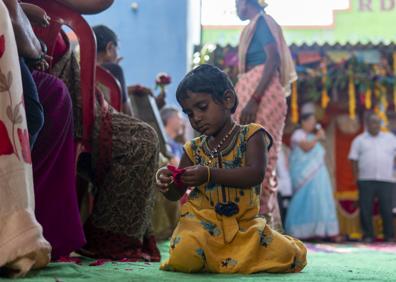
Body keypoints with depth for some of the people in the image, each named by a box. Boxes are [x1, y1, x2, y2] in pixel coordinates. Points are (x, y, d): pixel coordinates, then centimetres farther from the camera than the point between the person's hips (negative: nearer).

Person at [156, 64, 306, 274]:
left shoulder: (251, 135, 0)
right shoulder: (194, 149, 11)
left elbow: (256, 174, -18)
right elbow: (176, 194, 14)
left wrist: (210, 174, -30)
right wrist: (167, 183, -12)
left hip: (244, 223, 0)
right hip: (203, 222, 0)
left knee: (291, 256, -18)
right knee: (183, 257, -31)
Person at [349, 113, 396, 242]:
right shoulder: (359, 140, 10)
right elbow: (354, 160, 6)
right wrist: (357, 176, -2)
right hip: (366, 180, 0)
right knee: (365, 209, -2)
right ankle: (368, 235, 7)